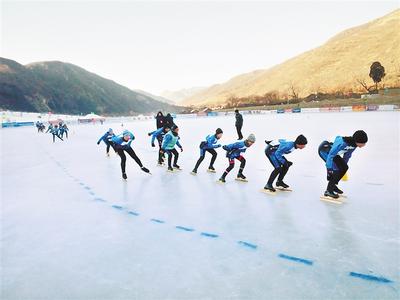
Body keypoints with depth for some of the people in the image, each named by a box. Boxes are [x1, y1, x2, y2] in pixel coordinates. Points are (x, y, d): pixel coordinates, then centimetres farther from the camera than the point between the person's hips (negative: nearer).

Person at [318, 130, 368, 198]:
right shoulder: (342, 143, -36)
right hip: (324, 150, -9)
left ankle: (333, 185, 18)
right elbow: (331, 155, -31)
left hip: (333, 151, 9)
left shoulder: (354, 144, -9)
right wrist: (329, 168, -26)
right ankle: (328, 191, -11)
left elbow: (348, 154, 10)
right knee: (336, 169, -20)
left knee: (344, 167, 3)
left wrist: (344, 164, 19)